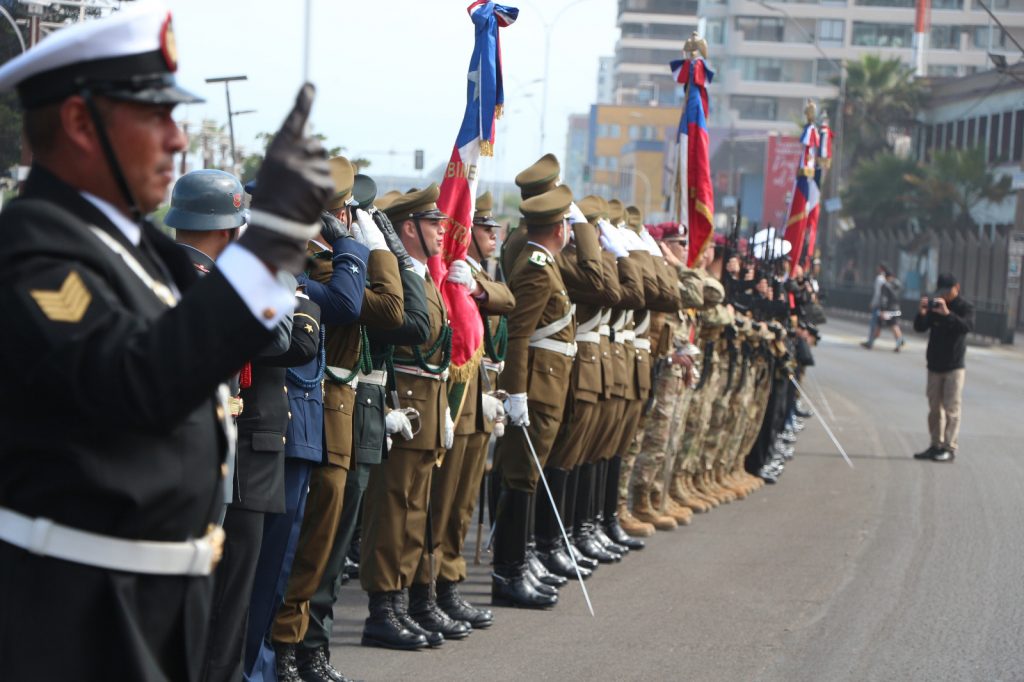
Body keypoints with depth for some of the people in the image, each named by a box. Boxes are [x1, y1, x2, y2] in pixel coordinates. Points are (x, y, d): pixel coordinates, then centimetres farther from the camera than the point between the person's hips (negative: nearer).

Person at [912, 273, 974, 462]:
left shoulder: (965, 308, -5)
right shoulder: (934, 306, 6)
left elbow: (968, 326, -24)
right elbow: (919, 328, -1)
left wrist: (947, 313, -36)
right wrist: (921, 313, -22)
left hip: (954, 368, -5)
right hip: (934, 366, 5)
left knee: (951, 408, -8)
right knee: (935, 408, 9)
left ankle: (950, 448, -8)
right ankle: (936, 445, 16)